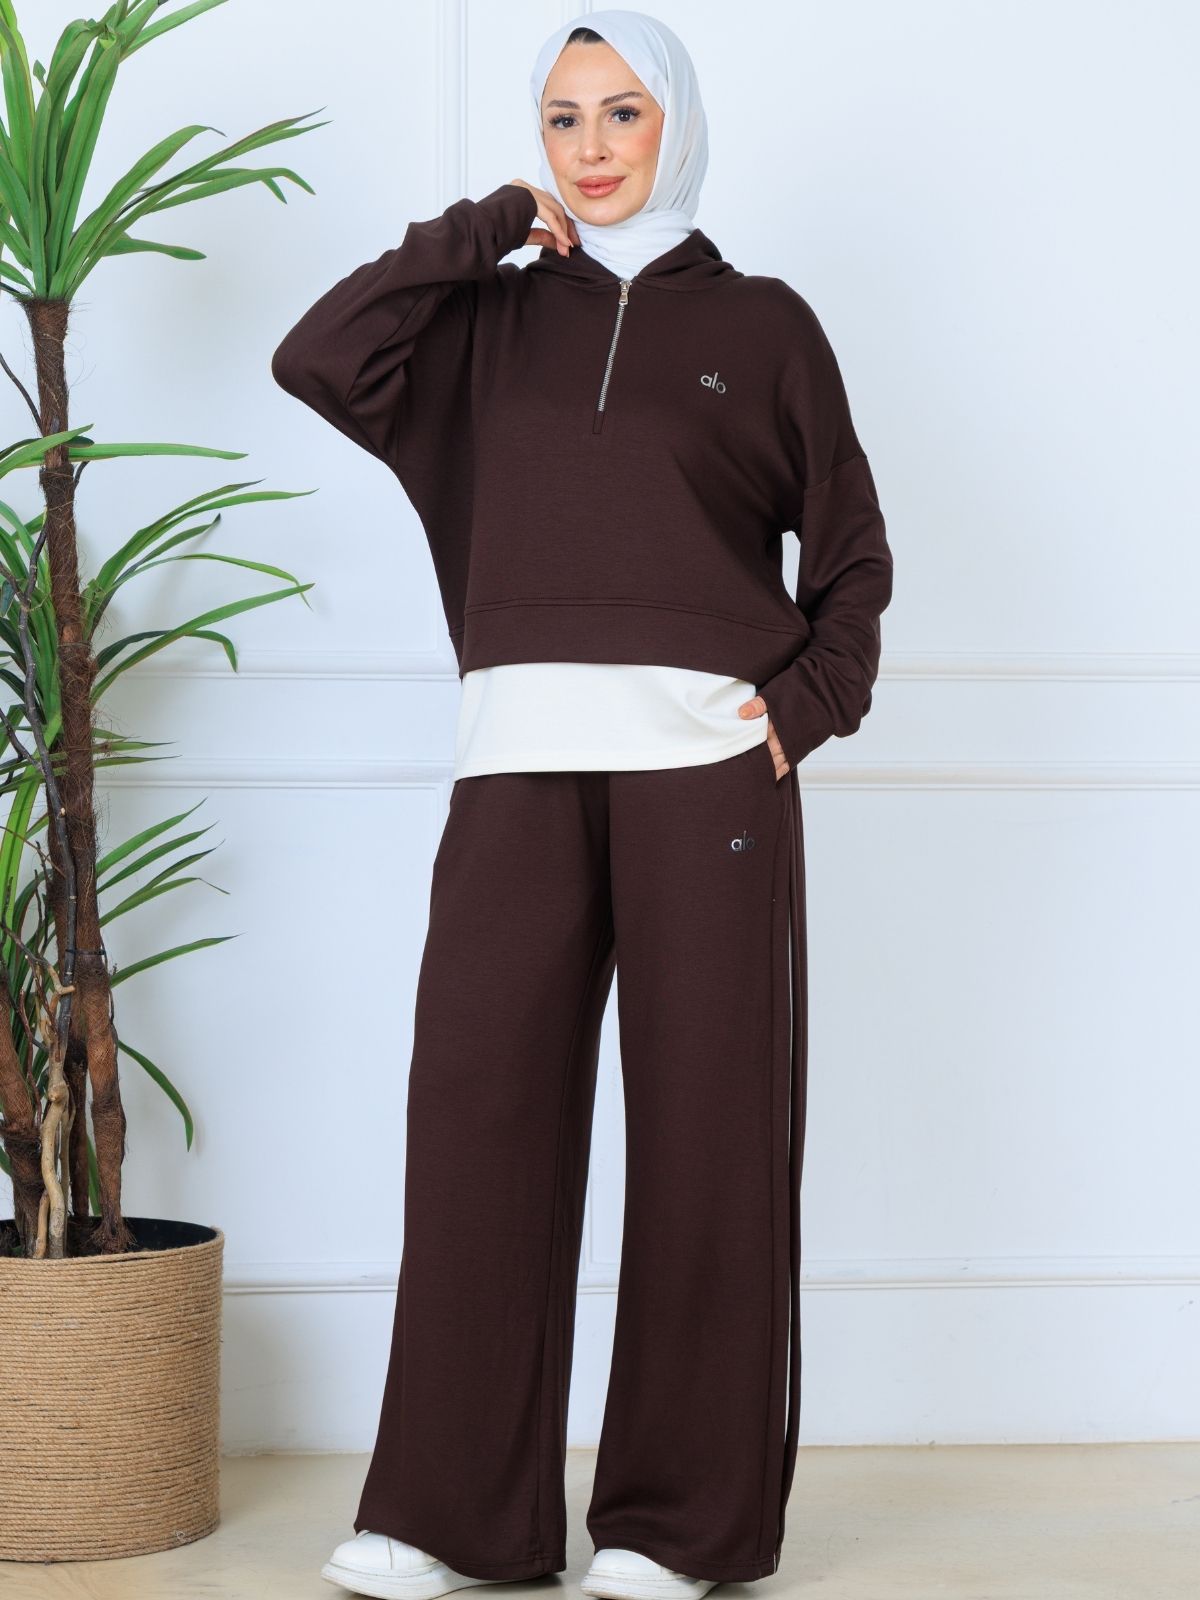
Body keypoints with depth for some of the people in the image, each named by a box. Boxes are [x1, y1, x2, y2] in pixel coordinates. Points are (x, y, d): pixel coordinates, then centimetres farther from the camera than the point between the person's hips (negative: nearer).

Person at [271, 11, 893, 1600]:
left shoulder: (763, 324, 13)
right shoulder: (489, 318, 16)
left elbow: (852, 552, 14)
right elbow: (319, 361, 0)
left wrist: (808, 702, -1)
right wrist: (487, 227, 4)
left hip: (705, 759, -1)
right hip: (521, 758, 1)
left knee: (704, 1131, -2)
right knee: (480, 1112, -5)